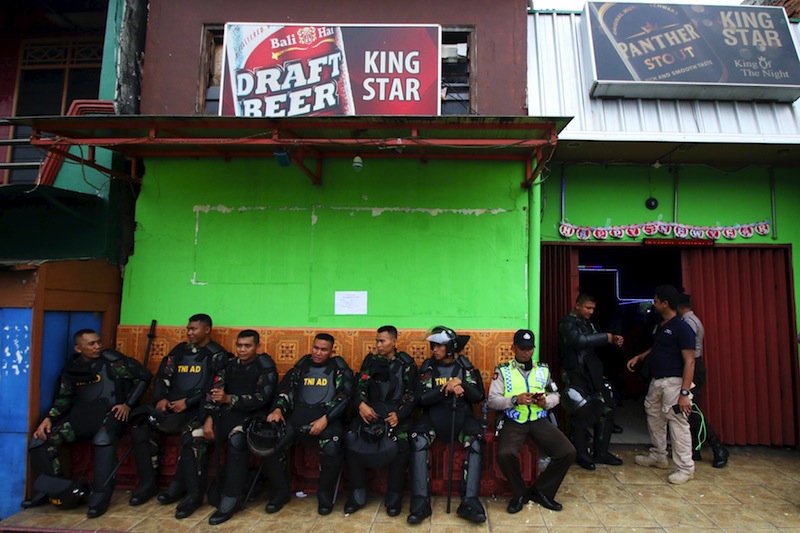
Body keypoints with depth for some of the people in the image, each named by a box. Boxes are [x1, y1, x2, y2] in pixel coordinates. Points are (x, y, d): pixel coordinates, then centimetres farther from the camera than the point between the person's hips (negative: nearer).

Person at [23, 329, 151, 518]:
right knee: (39, 441, -10)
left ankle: (101, 495, -25)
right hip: (81, 414, 6)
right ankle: (54, 488, 11)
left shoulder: (112, 360, -4)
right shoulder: (72, 368, 12)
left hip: (109, 413, -6)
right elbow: (63, 398, 17)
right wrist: (49, 418, -1)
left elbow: (144, 376, -4)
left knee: (103, 439, -37)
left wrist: (128, 404, -8)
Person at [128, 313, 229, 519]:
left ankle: (193, 493, -22)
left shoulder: (217, 355, 1)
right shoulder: (178, 351, 19)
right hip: (171, 407, 6)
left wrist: (187, 402, -16)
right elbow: (162, 377, 15)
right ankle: (147, 483, 2)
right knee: (141, 429, -12)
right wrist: (161, 398, -4)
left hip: (197, 409, -6)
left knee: (193, 436, -33)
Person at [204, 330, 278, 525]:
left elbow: (262, 398, -16)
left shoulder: (265, 366, -5)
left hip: (252, 414, -6)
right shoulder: (229, 366, 11)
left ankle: (232, 496, -23)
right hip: (227, 413, 6)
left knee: (237, 439, -34)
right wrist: (209, 418, -15)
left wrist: (229, 399, -26)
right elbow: (213, 392, 2)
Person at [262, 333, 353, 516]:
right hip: (297, 415, 4)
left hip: (327, 417, -3)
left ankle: (326, 495, -5)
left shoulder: (339, 367, 8)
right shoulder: (302, 365, 19)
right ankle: (281, 491, 2)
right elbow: (285, 389, 14)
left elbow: (344, 397, -2)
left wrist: (325, 419, -17)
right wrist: (278, 409, -8)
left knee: (332, 448, -34)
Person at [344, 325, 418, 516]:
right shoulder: (370, 360, 12)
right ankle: (358, 494, -9)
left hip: (397, 412, -2)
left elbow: (411, 395, 1)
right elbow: (361, 386, 3)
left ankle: (394, 496, -11)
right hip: (371, 410, 2)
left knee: (401, 443, -31)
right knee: (351, 438, -24)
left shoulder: (406, 363, 5)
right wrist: (361, 403, -19)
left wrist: (399, 414, -16)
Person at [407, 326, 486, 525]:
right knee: (418, 441, -29)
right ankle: (421, 502, -24)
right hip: (434, 415, 0)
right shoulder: (428, 366, 6)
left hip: (461, 415, 0)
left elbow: (478, 396, 0)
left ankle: (469, 502, -26)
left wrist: (461, 383, -17)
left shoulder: (465, 365, 6)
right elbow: (422, 398, -5)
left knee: (475, 442, -29)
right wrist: (447, 389, -16)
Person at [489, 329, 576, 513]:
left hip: (539, 420, 3)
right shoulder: (503, 370, 5)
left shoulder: (543, 369, 16)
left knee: (568, 452, -18)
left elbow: (556, 395, 19)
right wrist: (515, 399, -17)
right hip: (513, 421, -3)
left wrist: (546, 401, -4)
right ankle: (520, 494, 1)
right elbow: (492, 400, -1)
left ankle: (542, 491, 6)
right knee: (505, 454, -31)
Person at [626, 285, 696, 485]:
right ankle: (658, 457, 33)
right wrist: (639, 357, 13)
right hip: (656, 381, 9)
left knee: (678, 424, -4)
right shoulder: (660, 326, 12)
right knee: (654, 420, 18)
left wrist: (685, 393, -22)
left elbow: (689, 362, -18)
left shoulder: (682, 328, -15)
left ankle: (686, 468, 8)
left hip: (673, 382, -9)